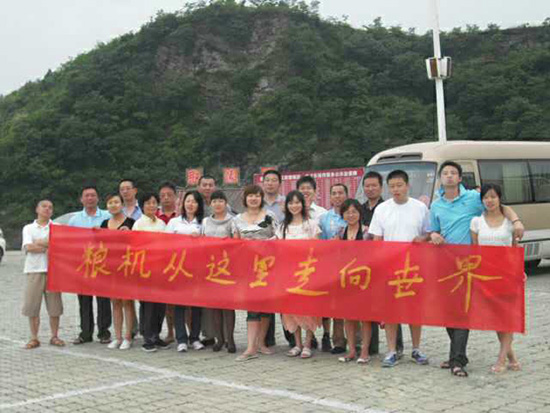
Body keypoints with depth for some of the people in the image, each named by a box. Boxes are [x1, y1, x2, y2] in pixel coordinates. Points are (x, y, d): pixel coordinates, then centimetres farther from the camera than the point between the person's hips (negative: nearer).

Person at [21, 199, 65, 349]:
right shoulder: (28, 228, 11)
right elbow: (28, 247, -4)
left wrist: (37, 243, -6)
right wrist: (48, 248, -8)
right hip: (34, 270, 0)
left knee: (54, 305, 0)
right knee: (31, 305, -1)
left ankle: (54, 336, 11)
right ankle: (34, 338, 7)